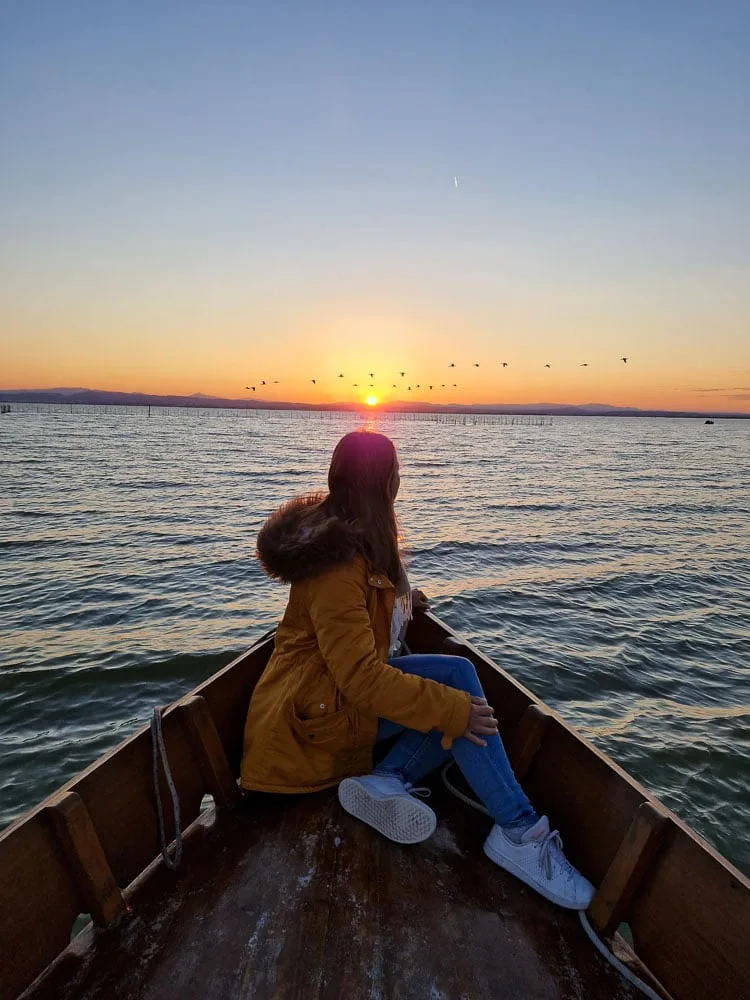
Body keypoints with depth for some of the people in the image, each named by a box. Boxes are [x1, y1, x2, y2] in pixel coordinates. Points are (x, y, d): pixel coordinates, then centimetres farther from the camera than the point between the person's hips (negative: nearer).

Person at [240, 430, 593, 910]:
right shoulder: (340, 562, -26)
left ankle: (387, 780, -16)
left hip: (336, 692, 10)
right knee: (455, 675, -23)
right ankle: (521, 831, -20)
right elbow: (362, 677, -30)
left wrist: (398, 598, 35)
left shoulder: (348, 535, 6)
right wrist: (453, 708, -27)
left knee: (466, 707, -2)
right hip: (318, 709, -10)